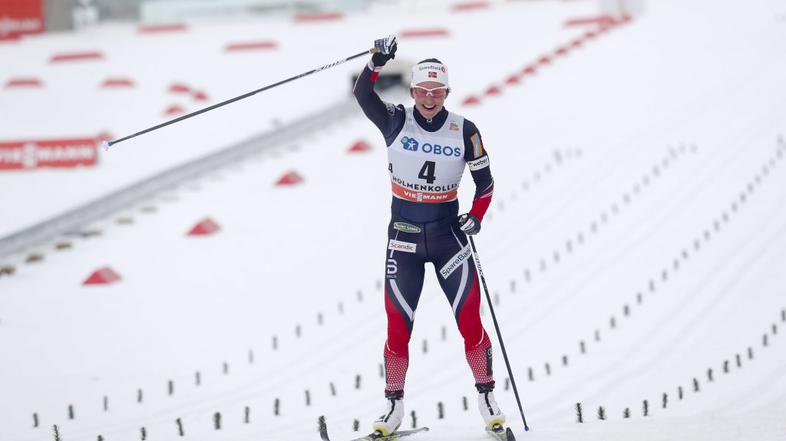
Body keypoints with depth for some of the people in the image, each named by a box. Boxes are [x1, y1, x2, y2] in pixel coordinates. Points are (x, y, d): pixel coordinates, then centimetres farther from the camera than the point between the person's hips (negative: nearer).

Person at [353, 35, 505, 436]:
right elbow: (362, 93, -20)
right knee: (398, 327, 0)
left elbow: (484, 181, 8)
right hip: (403, 238, 0)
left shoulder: (464, 130, -3)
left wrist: (475, 217, -3)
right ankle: (393, 406, 13)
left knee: (469, 321, -5)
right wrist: (377, 62, -35)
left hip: (448, 236, 0)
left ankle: (487, 399, 9)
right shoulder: (396, 122, -4)